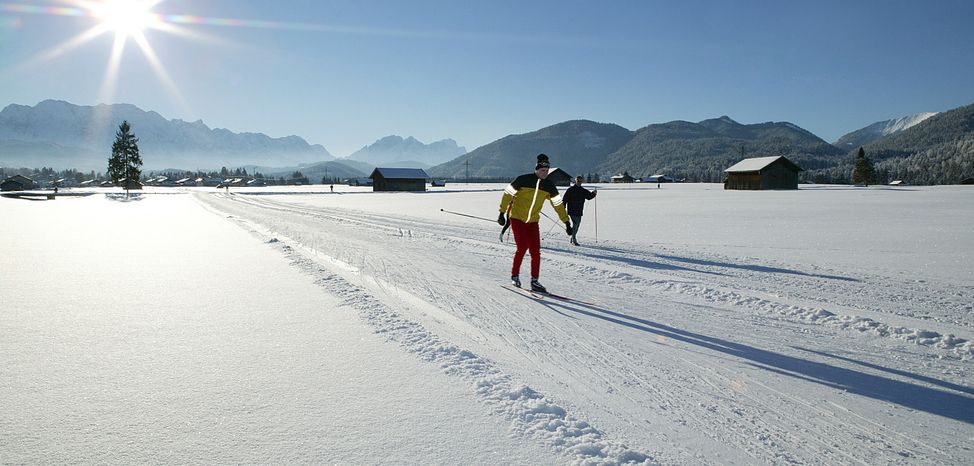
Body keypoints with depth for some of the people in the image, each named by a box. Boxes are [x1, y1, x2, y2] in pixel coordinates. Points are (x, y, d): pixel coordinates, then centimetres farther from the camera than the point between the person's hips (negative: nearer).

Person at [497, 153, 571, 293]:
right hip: (517, 218, -4)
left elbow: (558, 204, 7)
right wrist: (502, 213, -8)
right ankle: (515, 276, 5)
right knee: (522, 247, -14)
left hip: (533, 222, 4)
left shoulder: (549, 185, 0)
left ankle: (534, 281, 7)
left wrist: (566, 222, 6)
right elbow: (507, 194, -6)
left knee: (536, 251, -3)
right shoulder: (523, 180, -13)